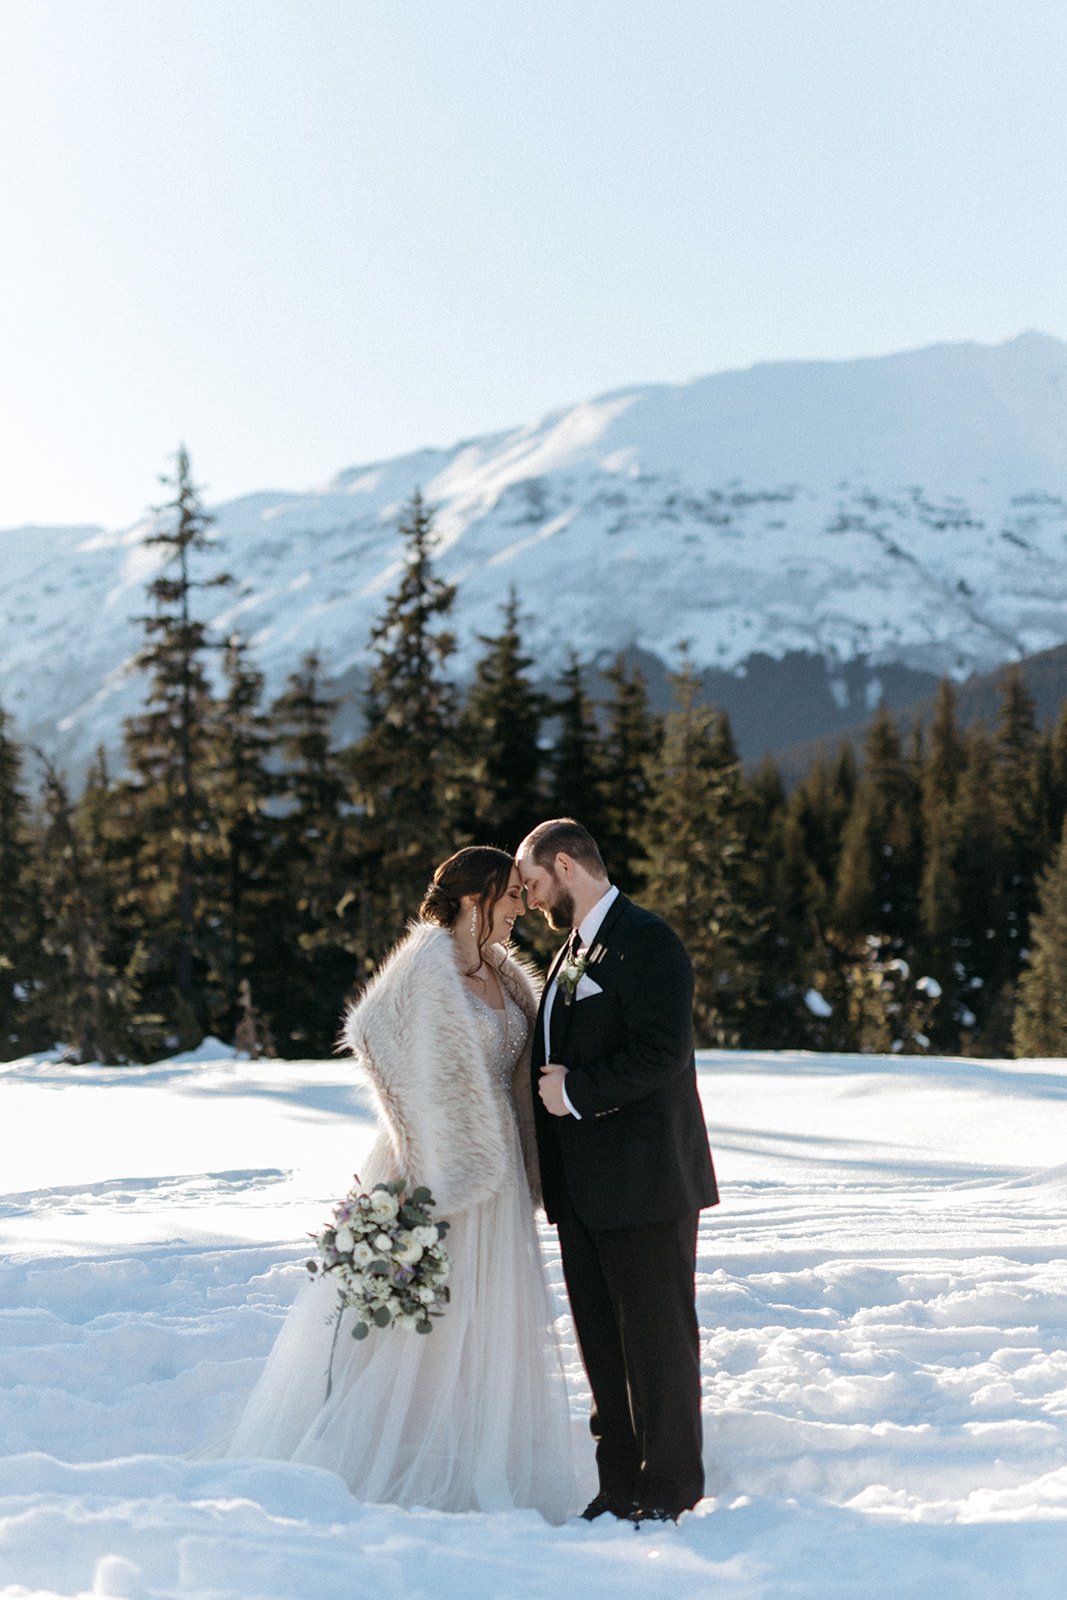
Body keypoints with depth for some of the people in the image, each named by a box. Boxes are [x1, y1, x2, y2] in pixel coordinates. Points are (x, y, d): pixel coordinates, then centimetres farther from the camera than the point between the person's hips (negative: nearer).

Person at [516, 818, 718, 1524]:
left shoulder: (646, 940, -11)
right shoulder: (573, 952, 18)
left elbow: (661, 1054, -21)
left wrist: (576, 1092, -16)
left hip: (646, 1181, -9)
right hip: (583, 1190, 9)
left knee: (657, 1339, 0)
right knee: (603, 1341, 11)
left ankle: (669, 1488, 9)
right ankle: (621, 1482, 19)